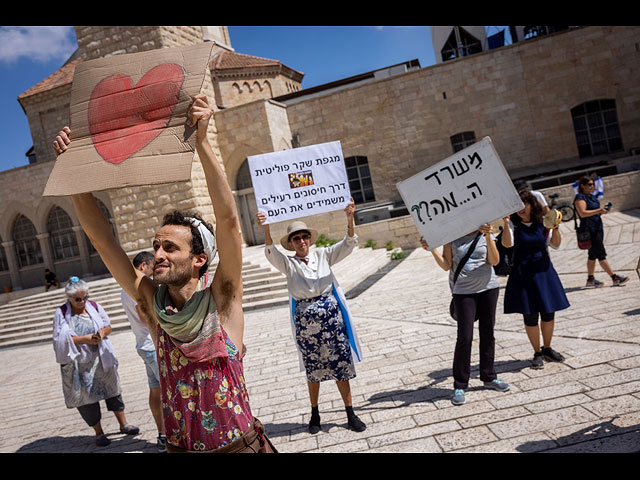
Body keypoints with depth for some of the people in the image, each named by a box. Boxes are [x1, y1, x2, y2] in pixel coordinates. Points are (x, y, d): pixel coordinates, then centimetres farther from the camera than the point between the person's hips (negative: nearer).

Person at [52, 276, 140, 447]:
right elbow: (60, 340, -12)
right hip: (79, 364, -2)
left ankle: (123, 425, 25)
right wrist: (84, 339, -22)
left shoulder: (94, 306, 1)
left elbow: (108, 325, 8)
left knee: (112, 390, 10)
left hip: (100, 359, 3)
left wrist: (103, 332, -15)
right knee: (87, 397, 6)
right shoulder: (62, 313, -7)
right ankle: (99, 433, 23)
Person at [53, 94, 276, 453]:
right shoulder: (152, 303, -4)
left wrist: (202, 140, -32)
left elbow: (228, 219, -27)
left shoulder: (221, 300, -15)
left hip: (238, 444, -3)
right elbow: (101, 238, -6)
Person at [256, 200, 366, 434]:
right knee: (313, 369, 11)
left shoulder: (323, 255, 4)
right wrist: (266, 229, -36)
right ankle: (315, 414, 30)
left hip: (332, 316, 1)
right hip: (305, 320, 0)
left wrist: (350, 218, -23)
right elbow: (271, 253, -18)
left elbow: (348, 244, -6)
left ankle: (351, 414, 20)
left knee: (341, 364, 6)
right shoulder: (288, 264, 1)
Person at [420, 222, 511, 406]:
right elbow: (446, 266, -2)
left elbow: (495, 261, -8)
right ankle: (460, 385, 5)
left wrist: (488, 237, -21)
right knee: (465, 337, -5)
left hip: (488, 287, 2)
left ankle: (489, 377, 28)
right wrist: (432, 249, -16)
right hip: (463, 291, -2)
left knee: (488, 333, 11)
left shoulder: (485, 235, 4)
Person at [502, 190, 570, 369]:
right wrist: (506, 224, -33)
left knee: (549, 313, 10)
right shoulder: (513, 224, -6)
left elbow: (556, 244, 4)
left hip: (543, 271, 3)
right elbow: (507, 243, -21)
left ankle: (547, 349, 31)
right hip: (523, 274, -3)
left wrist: (555, 228, -11)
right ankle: (537, 353, 19)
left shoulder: (543, 222, 2)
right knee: (530, 316, 2)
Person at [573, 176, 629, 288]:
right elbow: (582, 213, -22)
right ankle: (615, 278, -5)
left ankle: (590, 279, 18)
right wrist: (598, 210, -21)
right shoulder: (580, 197, -11)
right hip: (589, 230, -10)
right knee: (601, 255, -6)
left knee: (593, 255, 12)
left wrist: (603, 210, 7)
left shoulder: (592, 196, 18)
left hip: (598, 228, 10)